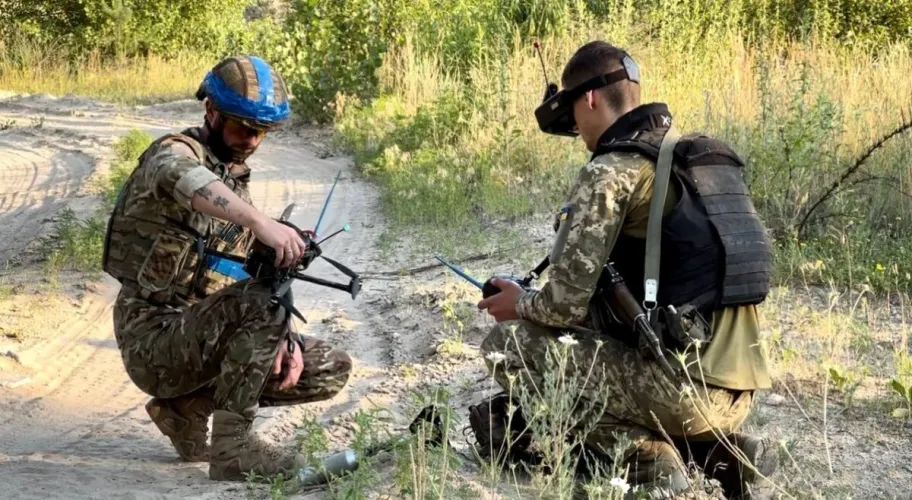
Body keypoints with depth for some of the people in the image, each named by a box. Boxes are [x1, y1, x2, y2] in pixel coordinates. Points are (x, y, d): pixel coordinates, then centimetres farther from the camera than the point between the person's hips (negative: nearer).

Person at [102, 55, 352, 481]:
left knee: (332, 370, 2)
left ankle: (187, 407, 9)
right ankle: (232, 447, -24)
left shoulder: (238, 178, 17)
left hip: (204, 340, 8)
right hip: (153, 336, -8)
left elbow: (247, 276, 16)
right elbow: (186, 180, -37)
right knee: (259, 299, -32)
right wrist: (262, 222, -55)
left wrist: (281, 338, -3)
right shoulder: (175, 154, -9)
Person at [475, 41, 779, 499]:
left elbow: (566, 304, -12)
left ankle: (648, 460, -3)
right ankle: (726, 452, 12)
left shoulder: (611, 171, -9)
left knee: (508, 345, 1)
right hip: (736, 391, 8)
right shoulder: (707, 161, 16)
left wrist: (521, 303, 11)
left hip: (682, 384, -8)